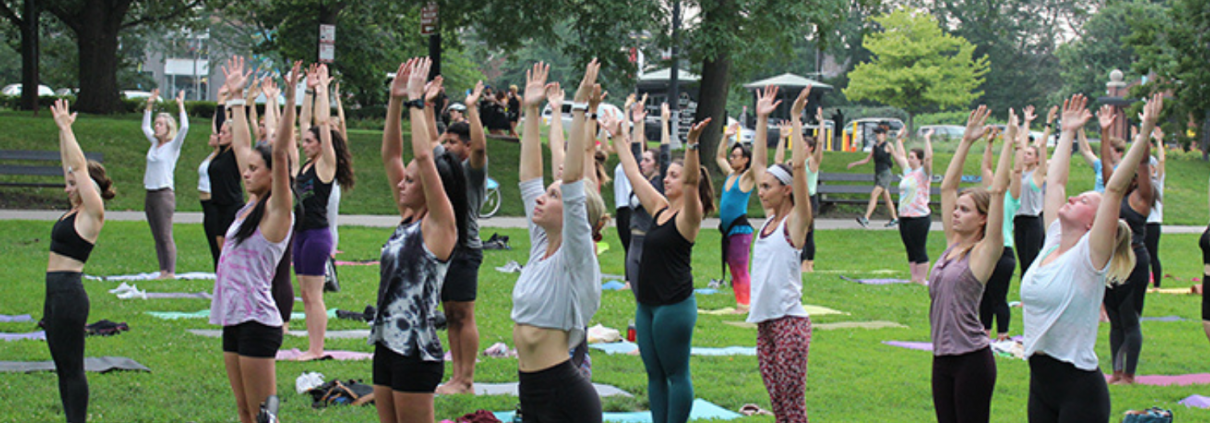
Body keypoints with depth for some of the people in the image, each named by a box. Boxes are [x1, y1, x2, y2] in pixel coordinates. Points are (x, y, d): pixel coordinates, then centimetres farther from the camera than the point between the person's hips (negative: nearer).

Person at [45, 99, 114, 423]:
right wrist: (62, 130, 17)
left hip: (69, 293, -10)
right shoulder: (75, 210, 13)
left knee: (72, 368, -5)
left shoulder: (93, 213, -10)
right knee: (63, 368, 12)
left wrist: (66, 128, -10)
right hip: (55, 292, 10)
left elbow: (80, 166, -14)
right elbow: (71, 164, 19)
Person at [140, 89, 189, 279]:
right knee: (157, 237, 6)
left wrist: (180, 106, -12)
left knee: (166, 236, -9)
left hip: (164, 194, -7)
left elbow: (184, 128, -19)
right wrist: (150, 105, 27)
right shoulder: (155, 143, 15)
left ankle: (171, 272, -10)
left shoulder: (173, 145, -3)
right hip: (150, 194, 7)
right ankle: (163, 271, 9)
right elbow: (145, 127, 32)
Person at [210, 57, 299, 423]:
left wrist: (290, 99, -25)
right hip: (233, 320, 9)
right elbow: (241, 146, 21)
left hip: (257, 321, -9)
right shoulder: (250, 207, 13)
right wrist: (236, 98, 27)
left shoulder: (278, 210, -8)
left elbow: (279, 153, -20)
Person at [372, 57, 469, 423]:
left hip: (416, 351, -8)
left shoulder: (440, 225, -9)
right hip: (386, 343, 8)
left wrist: (416, 99, -14)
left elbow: (424, 156, -19)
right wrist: (395, 101, 7)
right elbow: (390, 155, 13)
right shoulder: (408, 218, 11)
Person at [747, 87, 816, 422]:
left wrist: (795, 118, -12)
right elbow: (757, 164, 18)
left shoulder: (796, 222, -6)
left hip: (790, 322, -8)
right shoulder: (769, 219, 13)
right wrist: (761, 120, 18)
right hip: (764, 323, 8)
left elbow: (799, 165, -16)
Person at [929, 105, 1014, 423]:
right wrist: (967, 140, 15)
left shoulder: (984, 252, -7)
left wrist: (1009, 141, -11)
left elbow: (998, 191, -14)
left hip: (972, 359, -7)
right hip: (943, 358, 7)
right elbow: (948, 186, 15)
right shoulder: (952, 245, 11)